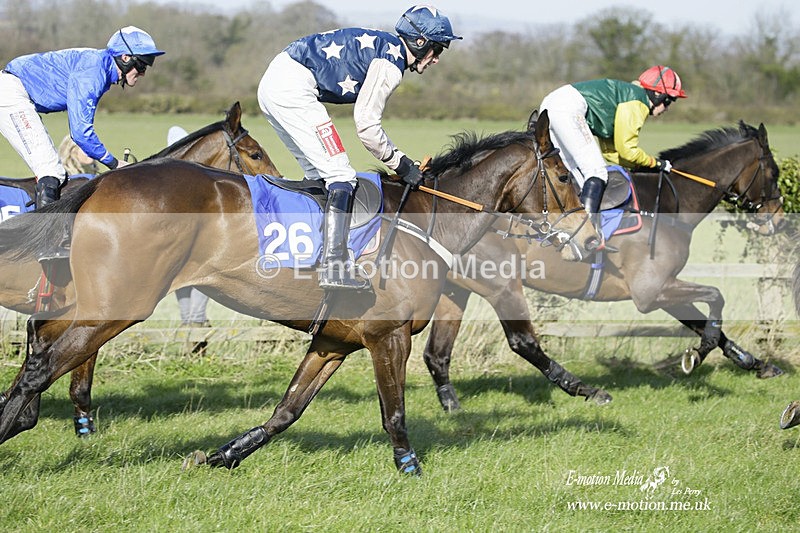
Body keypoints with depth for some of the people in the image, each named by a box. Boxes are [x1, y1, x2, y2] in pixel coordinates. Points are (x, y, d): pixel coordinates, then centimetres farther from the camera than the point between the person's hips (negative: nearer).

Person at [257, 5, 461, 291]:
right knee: (340, 175, -8)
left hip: (271, 83, 10)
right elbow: (366, 125, -11)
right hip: (294, 89, -10)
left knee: (318, 173, 19)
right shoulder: (391, 61, -8)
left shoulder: (381, 45, 22)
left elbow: (366, 119, 25)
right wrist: (400, 163, 0)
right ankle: (333, 268, -14)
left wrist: (400, 159, 22)